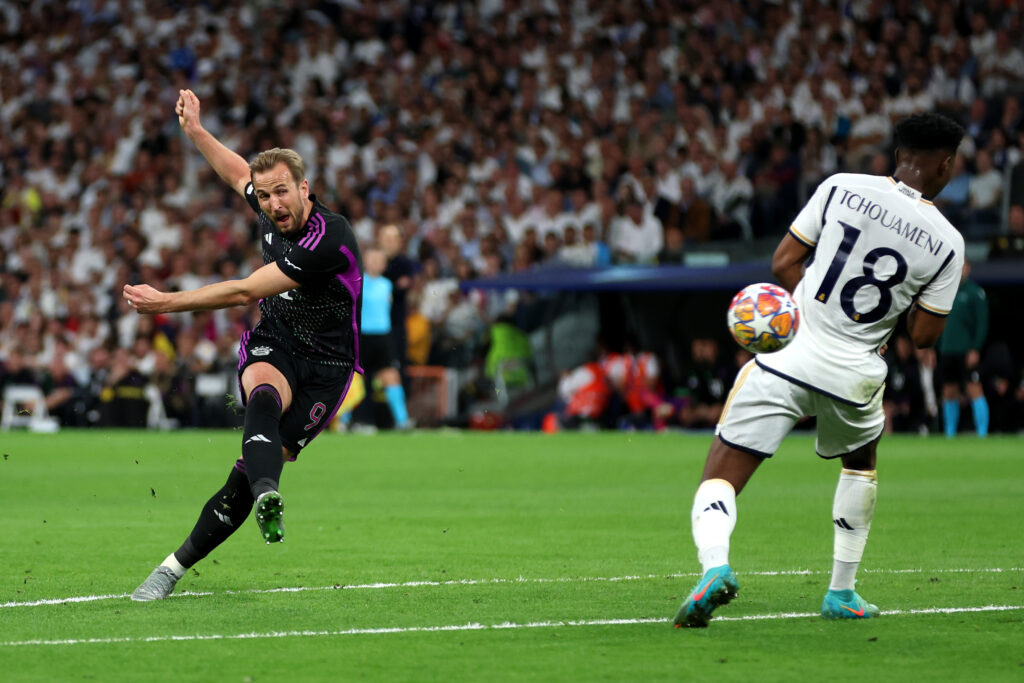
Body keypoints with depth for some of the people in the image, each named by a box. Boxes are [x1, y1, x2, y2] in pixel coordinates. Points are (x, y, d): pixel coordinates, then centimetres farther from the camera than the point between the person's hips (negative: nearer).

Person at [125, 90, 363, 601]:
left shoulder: (328, 238, -24)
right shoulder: (272, 213, 0)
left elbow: (244, 292, -22)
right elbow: (237, 172, 28)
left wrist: (166, 302, -18)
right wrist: (194, 130, 23)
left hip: (324, 366, -4)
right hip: (273, 347, 4)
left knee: (253, 465, -14)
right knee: (263, 396, -35)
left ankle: (177, 564, -2)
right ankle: (267, 496, -63)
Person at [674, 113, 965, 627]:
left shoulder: (841, 188, -2)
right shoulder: (947, 242, -3)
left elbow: (783, 263, 1)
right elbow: (924, 335, 2)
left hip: (785, 356, -1)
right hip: (853, 375, 1)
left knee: (721, 477, 2)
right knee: (861, 463, 32)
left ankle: (714, 564, -27)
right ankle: (842, 593, 31)